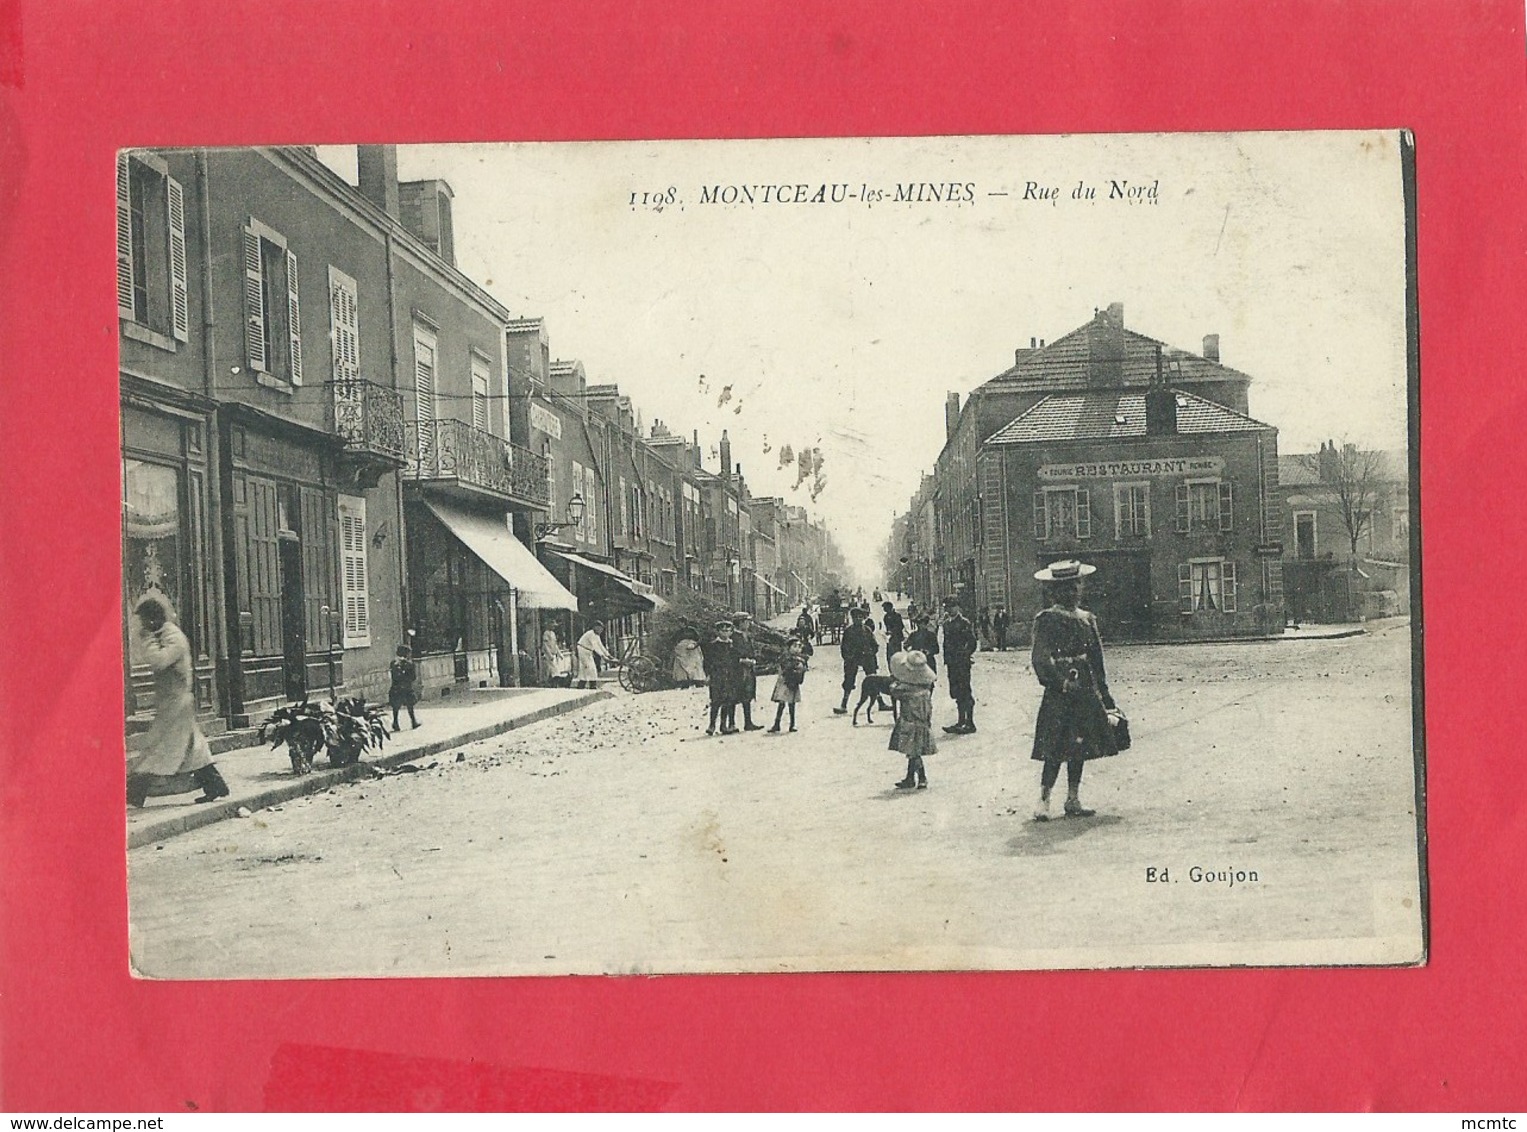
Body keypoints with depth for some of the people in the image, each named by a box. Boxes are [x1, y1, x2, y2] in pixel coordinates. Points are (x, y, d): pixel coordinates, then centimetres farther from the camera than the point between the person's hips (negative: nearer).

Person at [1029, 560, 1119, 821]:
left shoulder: (1088, 619, 13)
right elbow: (1041, 659, -13)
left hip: (1086, 694, 6)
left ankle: (1073, 800, 16)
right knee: (1055, 750, -8)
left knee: (1079, 748, 8)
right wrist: (1062, 682, -23)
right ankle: (1043, 802, -4)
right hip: (1058, 696, -6)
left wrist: (1104, 696, 15)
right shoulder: (1046, 620, -6)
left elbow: (1097, 660, 16)